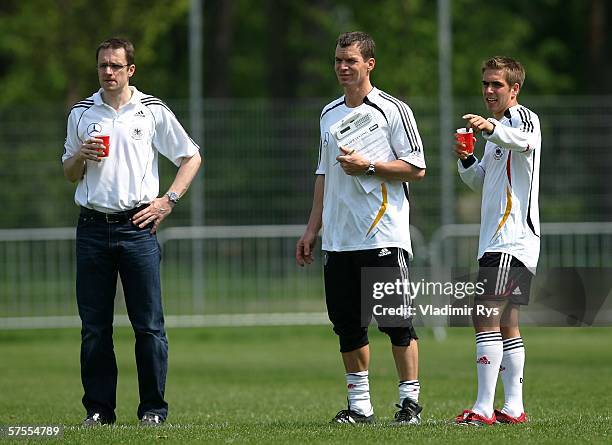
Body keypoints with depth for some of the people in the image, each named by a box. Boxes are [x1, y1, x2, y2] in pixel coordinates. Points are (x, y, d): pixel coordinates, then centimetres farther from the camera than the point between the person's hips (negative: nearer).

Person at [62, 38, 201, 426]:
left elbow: (191, 157, 9)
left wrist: (169, 201, -1)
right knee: (94, 325, 2)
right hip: (93, 229, 3)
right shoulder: (81, 114, 12)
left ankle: (153, 408, 2)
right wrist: (81, 156, -3)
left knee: (149, 324, -4)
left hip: (137, 226, -3)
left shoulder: (152, 111, 4)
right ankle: (99, 408, 8)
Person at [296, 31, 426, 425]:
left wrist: (367, 166, -15)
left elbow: (416, 168, -7)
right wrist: (313, 228, 17)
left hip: (384, 237, -6)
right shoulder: (329, 115, 16)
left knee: (396, 322, -6)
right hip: (338, 240, 6)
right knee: (348, 324, 5)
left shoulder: (393, 110, -3)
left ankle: (410, 401, 2)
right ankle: (360, 405, 11)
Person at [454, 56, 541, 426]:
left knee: (486, 317, -16)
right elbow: (482, 183, 28)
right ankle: (513, 409, 12)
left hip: (512, 240, -10)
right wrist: (467, 160, 7)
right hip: (498, 240, 10)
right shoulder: (500, 127, 23)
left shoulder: (523, 116, -7)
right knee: (506, 324, 10)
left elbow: (524, 138, -34)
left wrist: (492, 128, -53)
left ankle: (484, 408, -20)